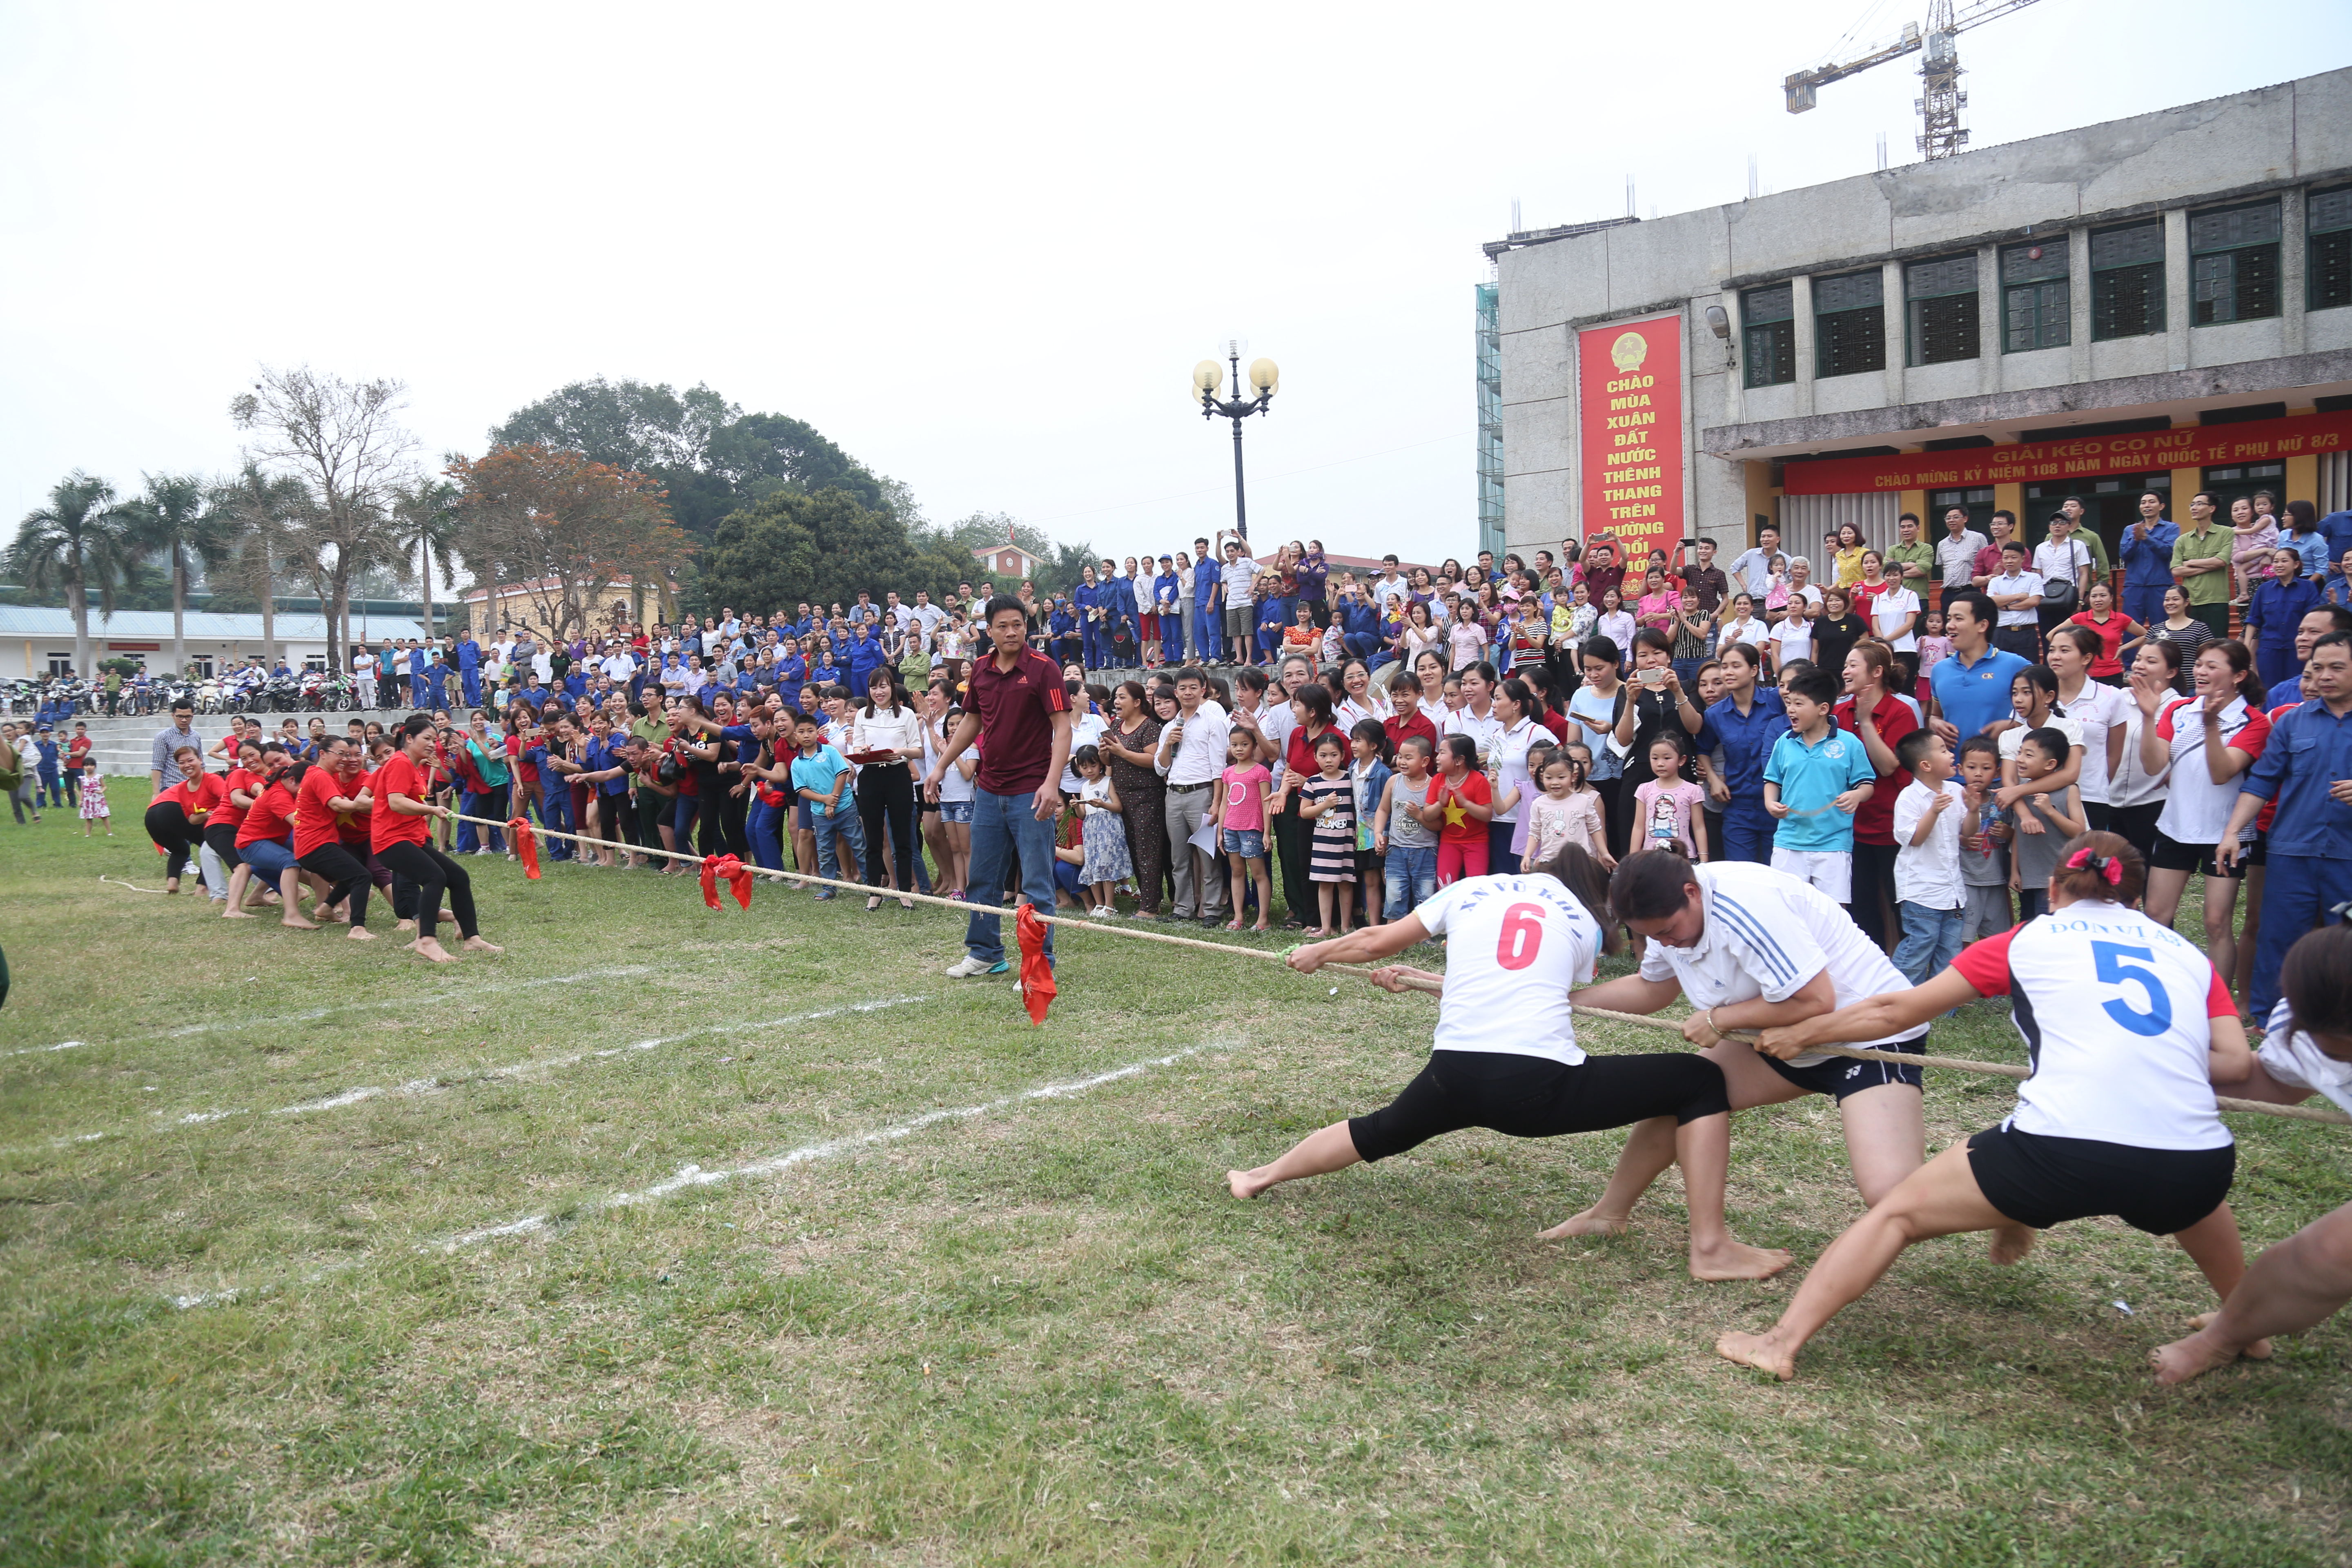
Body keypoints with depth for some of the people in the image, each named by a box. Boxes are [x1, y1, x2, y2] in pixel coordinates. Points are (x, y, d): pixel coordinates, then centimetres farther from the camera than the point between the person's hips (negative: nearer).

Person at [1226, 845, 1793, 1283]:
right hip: (1541, 1086, -3)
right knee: (1702, 1081, 11)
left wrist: (1316, 953, 40)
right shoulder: (1587, 925, 17)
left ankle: (1263, 1176, 47)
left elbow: (1377, 943, 21)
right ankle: (1711, 1247, 6)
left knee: (1378, 1134, 34)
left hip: (1453, 1079, 3)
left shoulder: (1470, 890, 18)